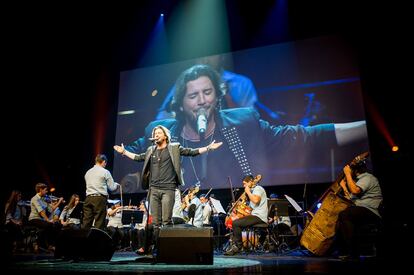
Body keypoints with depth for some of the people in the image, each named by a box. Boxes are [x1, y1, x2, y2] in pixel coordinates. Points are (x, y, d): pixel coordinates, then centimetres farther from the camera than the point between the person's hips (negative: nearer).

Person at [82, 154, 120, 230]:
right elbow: (112, 188, 0)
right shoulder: (105, 172, -2)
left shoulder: (88, 172, 14)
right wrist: (116, 184, 22)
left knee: (86, 222, 5)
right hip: (100, 198, -5)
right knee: (99, 223, -3)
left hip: (88, 198, 5)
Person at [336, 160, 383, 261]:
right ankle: (343, 251, 6)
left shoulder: (367, 177, -6)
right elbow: (352, 198, 22)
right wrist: (344, 187, 18)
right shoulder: (359, 179, 25)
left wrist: (347, 174, -16)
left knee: (344, 214, -30)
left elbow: (355, 191, -25)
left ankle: (353, 253, -28)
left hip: (371, 212, -10)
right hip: (360, 212, 10)